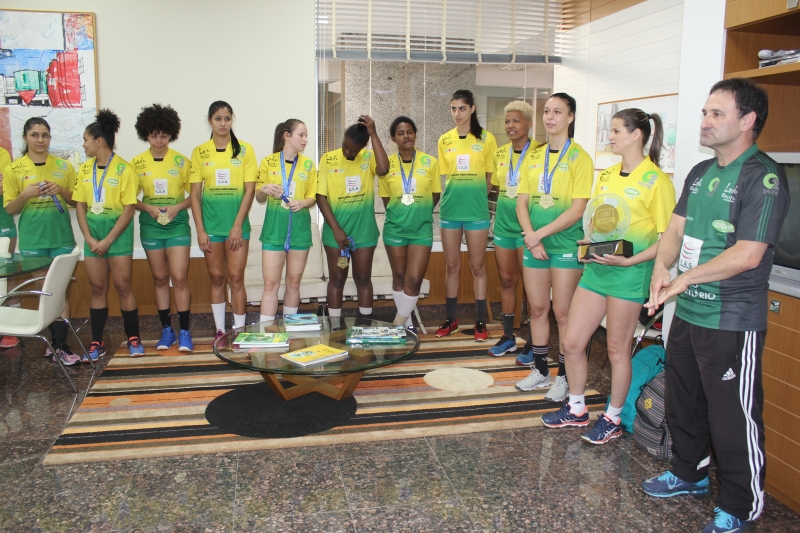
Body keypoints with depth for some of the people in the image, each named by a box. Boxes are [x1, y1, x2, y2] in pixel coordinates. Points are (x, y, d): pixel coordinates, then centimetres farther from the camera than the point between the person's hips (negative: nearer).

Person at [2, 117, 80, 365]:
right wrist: (26, 194, -16)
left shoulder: (64, 166, 4)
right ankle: (56, 340, 17)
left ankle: (59, 344, 2)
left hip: (61, 237, 1)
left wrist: (61, 191, -10)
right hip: (32, 239, 0)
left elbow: (76, 201, 9)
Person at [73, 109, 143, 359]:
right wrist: (89, 238, -6)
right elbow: (80, 206, 7)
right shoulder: (85, 169, 7)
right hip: (92, 235, 5)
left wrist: (108, 240, -14)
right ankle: (97, 342, 14)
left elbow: (129, 208, -12)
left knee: (123, 286, 1)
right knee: (97, 288, 8)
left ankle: (133, 338, 12)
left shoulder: (124, 169, -9)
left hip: (118, 234, -4)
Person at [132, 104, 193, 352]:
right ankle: (166, 330, 18)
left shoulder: (181, 161, -2)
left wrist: (178, 207, -14)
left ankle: (184, 331, 2)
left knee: (180, 277, -7)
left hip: (177, 223, -2)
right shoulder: (137, 163, 1)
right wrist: (148, 208, -12)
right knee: (160, 278, 9)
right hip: (151, 225, 2)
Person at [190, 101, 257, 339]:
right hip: (211, 222, 2)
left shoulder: (244, 150, 0)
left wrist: (237, 226, -10)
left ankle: (239, 331, 8)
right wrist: (200, 230, -4)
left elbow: (249, 190, -3)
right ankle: (219, 330, 17)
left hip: (237, 223, -1)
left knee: (236, 278, -2)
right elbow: (195, 194, 3)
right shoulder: (199, 152, 4)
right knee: (216, 278, 8)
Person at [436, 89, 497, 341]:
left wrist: (476, 197, 1)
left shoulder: (486, 139, -1)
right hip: (449, 209, 3)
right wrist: (454, 195, 3)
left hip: (477, 210, -2)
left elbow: (491, 177, 4)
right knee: (452, 266, 9)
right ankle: (451, 318, 20)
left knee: (478, 266, 4)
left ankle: (481, 322, 13)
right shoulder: (445, 140, 7)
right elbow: (445, 176, 13)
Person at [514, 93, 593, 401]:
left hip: (565, 245, -5)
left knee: (563, 312, 0)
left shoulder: (579, 157, -6)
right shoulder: (534, 157, 11)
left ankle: (564, 377, 13)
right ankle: (540, 370, 25)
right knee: (537, 309, 11)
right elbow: (522, 202, 8)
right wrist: (530, 237, -8)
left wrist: (540, 234, -16)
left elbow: (577, 208, -13)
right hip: (533, 244, 5)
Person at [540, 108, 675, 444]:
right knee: (571, 343, 9)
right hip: (595, 268, 7)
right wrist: (589, 241, 4)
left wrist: (629, 260, -21)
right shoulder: (606, 176, 13)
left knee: (617, 348, 6)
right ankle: (576, 409, 28)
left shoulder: (655, 180, -10)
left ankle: (613, 419, 24)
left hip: (629, 273, -7)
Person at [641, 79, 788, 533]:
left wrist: (685, 279, -19)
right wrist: (661, 268, -9)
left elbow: (747, 254, -22)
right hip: (688, 312, 8)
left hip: (732, 321, -8)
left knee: (733, 418, 3)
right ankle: (689, 473, 43)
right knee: (683, 403, 22)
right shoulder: (701, 173, 11)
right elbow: (676, 229, 10)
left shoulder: (764, 178, -15)